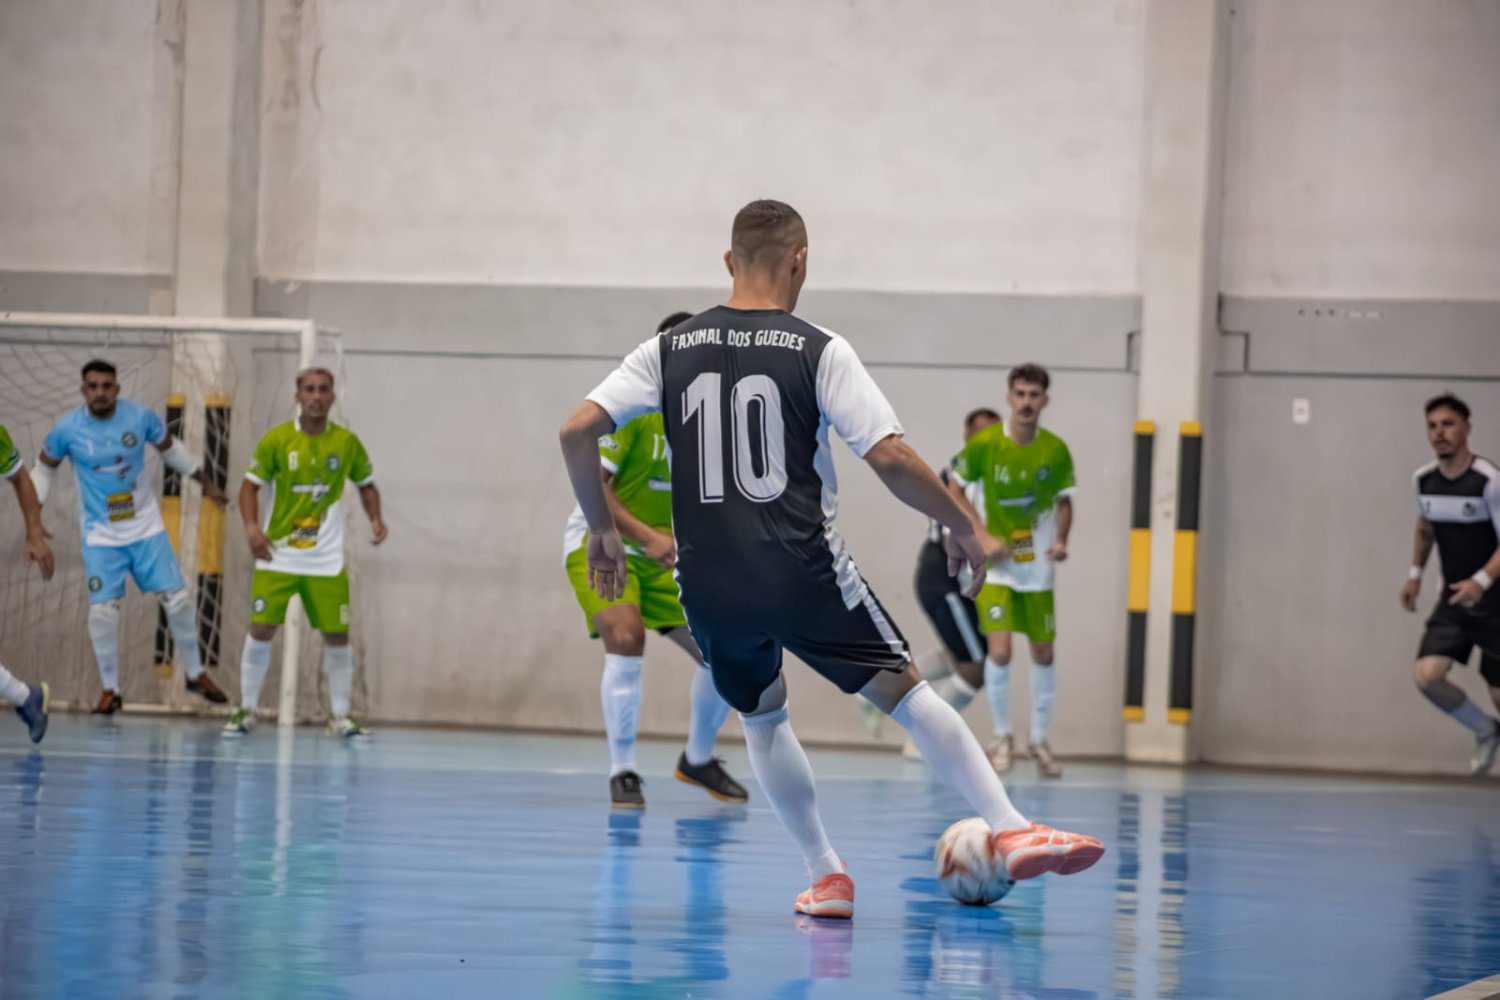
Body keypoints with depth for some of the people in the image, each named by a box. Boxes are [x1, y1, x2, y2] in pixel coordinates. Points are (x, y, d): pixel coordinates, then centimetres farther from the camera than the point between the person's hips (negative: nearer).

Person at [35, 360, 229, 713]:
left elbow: (170, 448, 11)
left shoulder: (141, 417, -8)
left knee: (177, 600, -1)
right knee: (103, 611, -10)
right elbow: (46, 467, 6)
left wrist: (205, 481, 20)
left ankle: (196, 674, 19)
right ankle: (110, 690, 8)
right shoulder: (67, 430, -11)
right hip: (101, 535, -2)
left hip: (147, 528, 2)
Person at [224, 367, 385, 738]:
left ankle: (339, 714, 14)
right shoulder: (276, 440, -5)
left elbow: (366, 485, 13)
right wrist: (252, 526, -16)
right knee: (261, 629, -5)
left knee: (337, 635, 0)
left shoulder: (346, 442, 0)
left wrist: (375, 518, -5)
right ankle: (247, 709, 9)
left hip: (327, 560, 1)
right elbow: (251, 485, -1)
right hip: (277, 554, -1)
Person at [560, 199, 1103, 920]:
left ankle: (826, 877, 19)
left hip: (708, 583, 3)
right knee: (905, 692, 8)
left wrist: (601, 528, 13)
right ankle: (1011, 832, -2)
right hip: (803, 571, -3)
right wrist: (961, 526, 4)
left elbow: (577, 431, 1)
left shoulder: (670, 349, 7)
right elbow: (890, 458, -10)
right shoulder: (819, 351, -2)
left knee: (761, 714, 25)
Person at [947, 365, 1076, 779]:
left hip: (1038, 567, 2)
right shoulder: (983, 445, -14)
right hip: (995, 565, -2)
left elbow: (1064, 501, 7)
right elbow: (955, 490, -1)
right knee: (1000, 650, -15)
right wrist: (983, 536, -12)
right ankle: (1002, 737, 7)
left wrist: (1061, 540, -11)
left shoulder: (1056, 450, -7)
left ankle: (1040, 741, 23)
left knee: (1044, 655, 6)